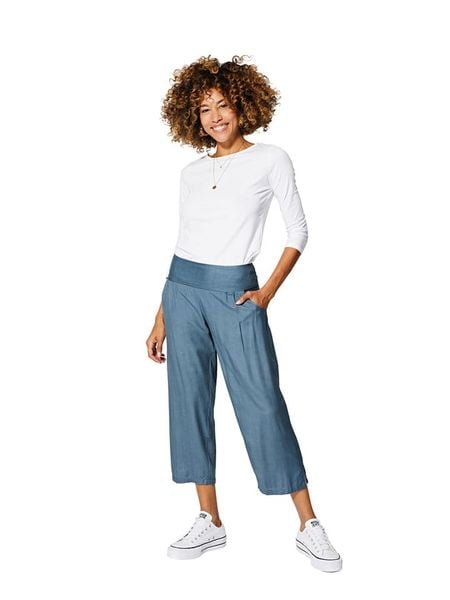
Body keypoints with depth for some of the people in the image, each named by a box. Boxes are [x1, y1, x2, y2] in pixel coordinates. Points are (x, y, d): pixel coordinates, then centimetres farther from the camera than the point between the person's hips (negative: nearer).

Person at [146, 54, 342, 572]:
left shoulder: (271, 160, 1)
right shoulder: (192, 172, 11)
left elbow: (297, 232, 3)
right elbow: (182, 244, 14)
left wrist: (268, 292, -8)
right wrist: (160, 319, 12)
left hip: (235, 291, -4)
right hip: (183, 288, 5)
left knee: (262, 404, -6)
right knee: (189, 400, 5)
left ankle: (308, 526, 5)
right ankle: (210, 522, 17)